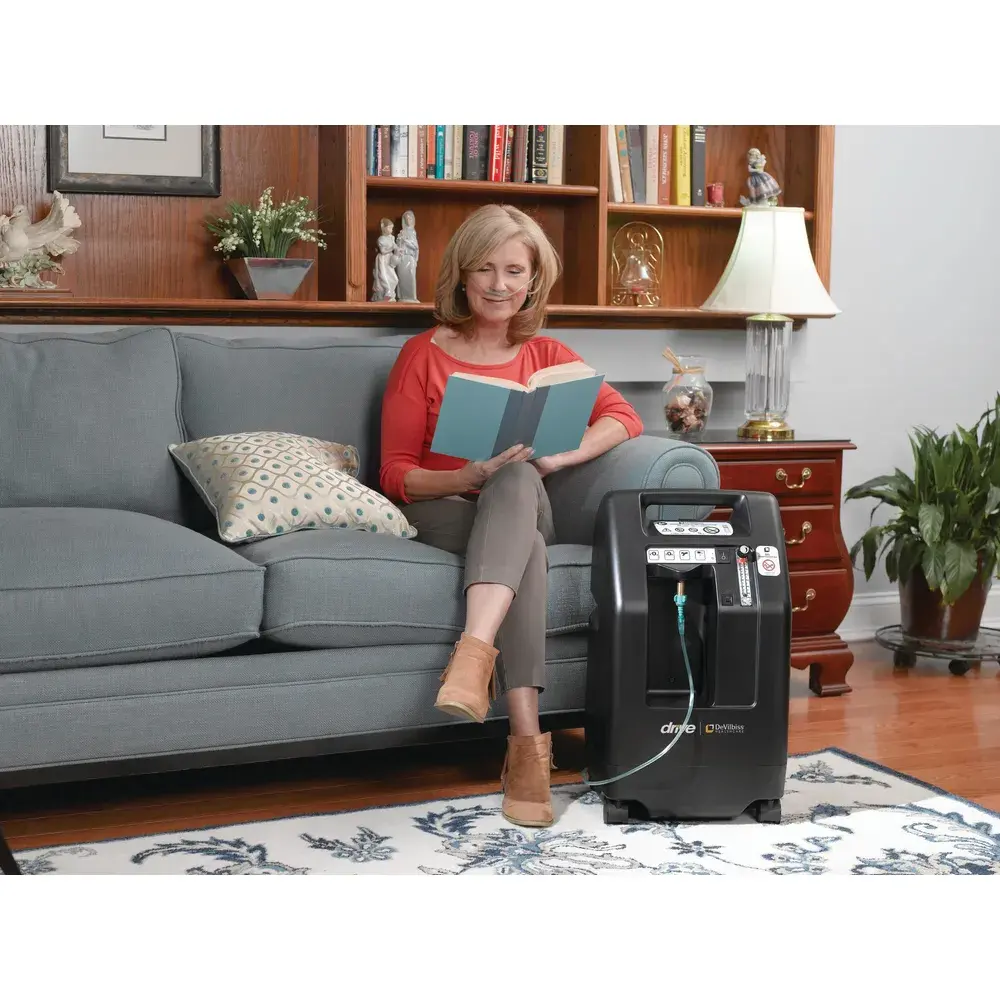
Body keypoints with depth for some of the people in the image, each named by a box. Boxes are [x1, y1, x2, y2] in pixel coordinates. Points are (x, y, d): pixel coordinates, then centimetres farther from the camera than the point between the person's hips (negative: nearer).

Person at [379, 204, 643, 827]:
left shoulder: (545, 355, 15)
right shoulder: (423, 355, 5)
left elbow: (624, 417, 4)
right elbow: (396, 473, 1)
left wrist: (558, 455, -15)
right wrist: (465, 478, -20)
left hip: (521, 510, 2)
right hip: (442, 514, -2)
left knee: (516, 477, -36)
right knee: (525, 547, -37)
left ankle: (475, 652, -53)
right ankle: (528, 740, -47)